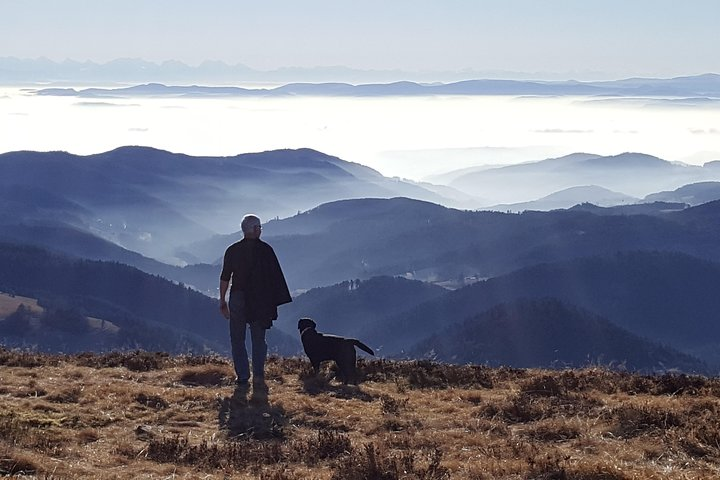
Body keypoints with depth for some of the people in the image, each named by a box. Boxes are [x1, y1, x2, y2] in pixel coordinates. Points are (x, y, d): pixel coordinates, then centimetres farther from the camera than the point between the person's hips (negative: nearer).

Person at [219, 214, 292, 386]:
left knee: (237, 339, 8)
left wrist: (222, 301, 6)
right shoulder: (266, 250, -3)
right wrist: (275, 301, 2)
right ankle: (258, 375, 0)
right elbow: (275, 277, -4)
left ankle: (242, 376, 3)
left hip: (238, 299, 0)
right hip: (260, 301, 0)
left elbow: (225, 278, 0)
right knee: (258, 339, 8)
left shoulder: (232, 250, 0)